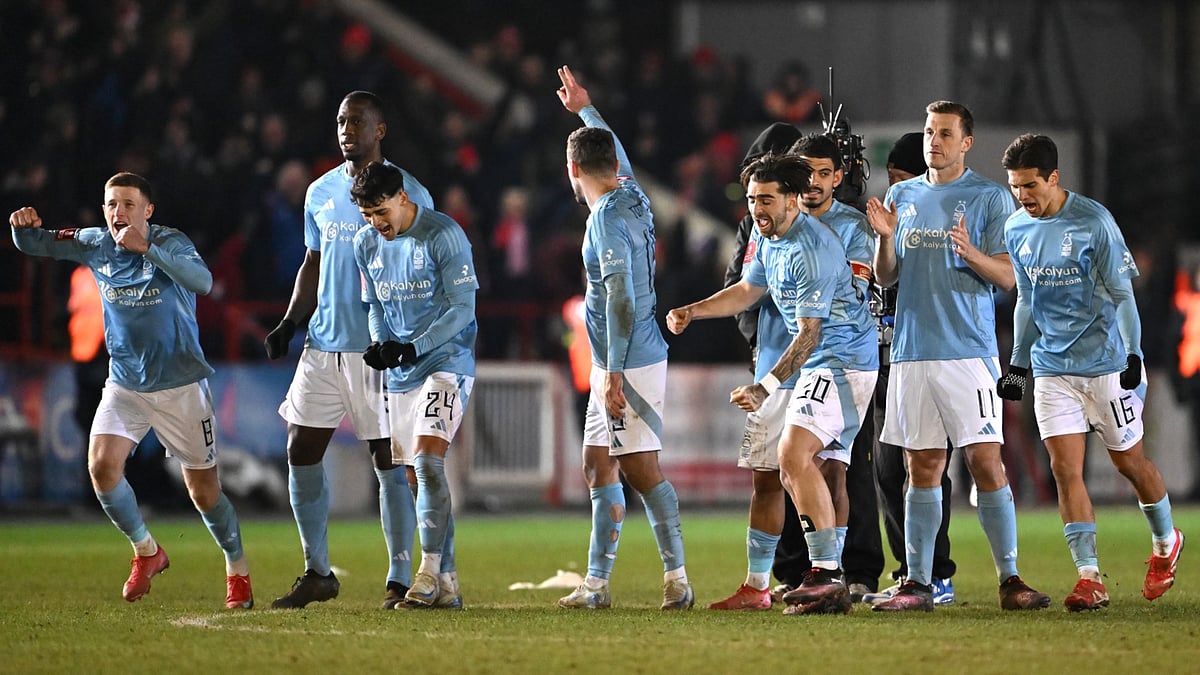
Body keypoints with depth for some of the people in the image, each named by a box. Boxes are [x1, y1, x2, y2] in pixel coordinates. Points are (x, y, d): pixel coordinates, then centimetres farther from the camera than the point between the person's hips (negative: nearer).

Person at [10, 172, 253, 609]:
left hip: (181, 387, -4)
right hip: (125, 387, 4)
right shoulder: (95, 245, 0)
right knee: (102, 466, -18)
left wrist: (147, 247, -41)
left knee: (204, 492, 2)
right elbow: (34, 245, 8)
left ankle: (237, 570, 25)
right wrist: (24, 226, -17)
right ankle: (146, 552, 5)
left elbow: (202, 281, -33)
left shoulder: (169, 242, -14)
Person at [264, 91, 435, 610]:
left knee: (390, 461, -5)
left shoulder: (408, 194, -4)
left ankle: (400, 580, 1)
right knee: (302, 453, 3)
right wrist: (289, 323, 9)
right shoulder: (321, 193, 13)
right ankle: (317, 573, 14)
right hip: (324, 344, 6)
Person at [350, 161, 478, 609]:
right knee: (423, 473, 6)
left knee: (427, 459, -21)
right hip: (400, 370, 7)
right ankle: (446, 584, 11)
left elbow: (462, 307, -14)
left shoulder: (444, 235, -13)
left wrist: (413, 347, -23)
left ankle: (430, 572, -21)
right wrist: (378, 344, -3)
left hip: (446, 361, -7)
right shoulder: (366, 243, 7)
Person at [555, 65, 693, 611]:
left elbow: (622, 300, -24)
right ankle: (596, 582, 14)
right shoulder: (631, 194, 9)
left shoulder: (607, 219, -17)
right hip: (616, 364, 10)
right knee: (598, 467, 11)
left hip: (628, 364, -10)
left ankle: (677, 579, -8)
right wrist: (585, 110, 49)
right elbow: (619, 158, 34)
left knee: (641, 469, -9)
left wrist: (615, 374, -25)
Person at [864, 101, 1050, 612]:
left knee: (986, 462, -9)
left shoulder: (990, 197, 2)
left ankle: (1010, 579, -5)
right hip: (912, 352, 4)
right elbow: (885, 278, 15)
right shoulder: (902, 197, 14)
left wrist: (970, 252, -21)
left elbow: (1006, 277, -2)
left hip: (969, 351, -4)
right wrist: (885, 239, -5)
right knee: (923, 468, 5)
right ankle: (918, 583, 7)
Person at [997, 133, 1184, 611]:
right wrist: (1018, 364, 15)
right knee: (1065, 468, -8)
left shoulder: (1093, 222, -12)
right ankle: (1089, 578, -10)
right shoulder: (1016, 229, 4)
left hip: (1105, 363, -4)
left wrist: (1133, 356, -15)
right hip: (1052, 368, 4)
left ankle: (1165, 542, 34)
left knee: (1128, 460, 8)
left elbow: (1121, 294, -9)